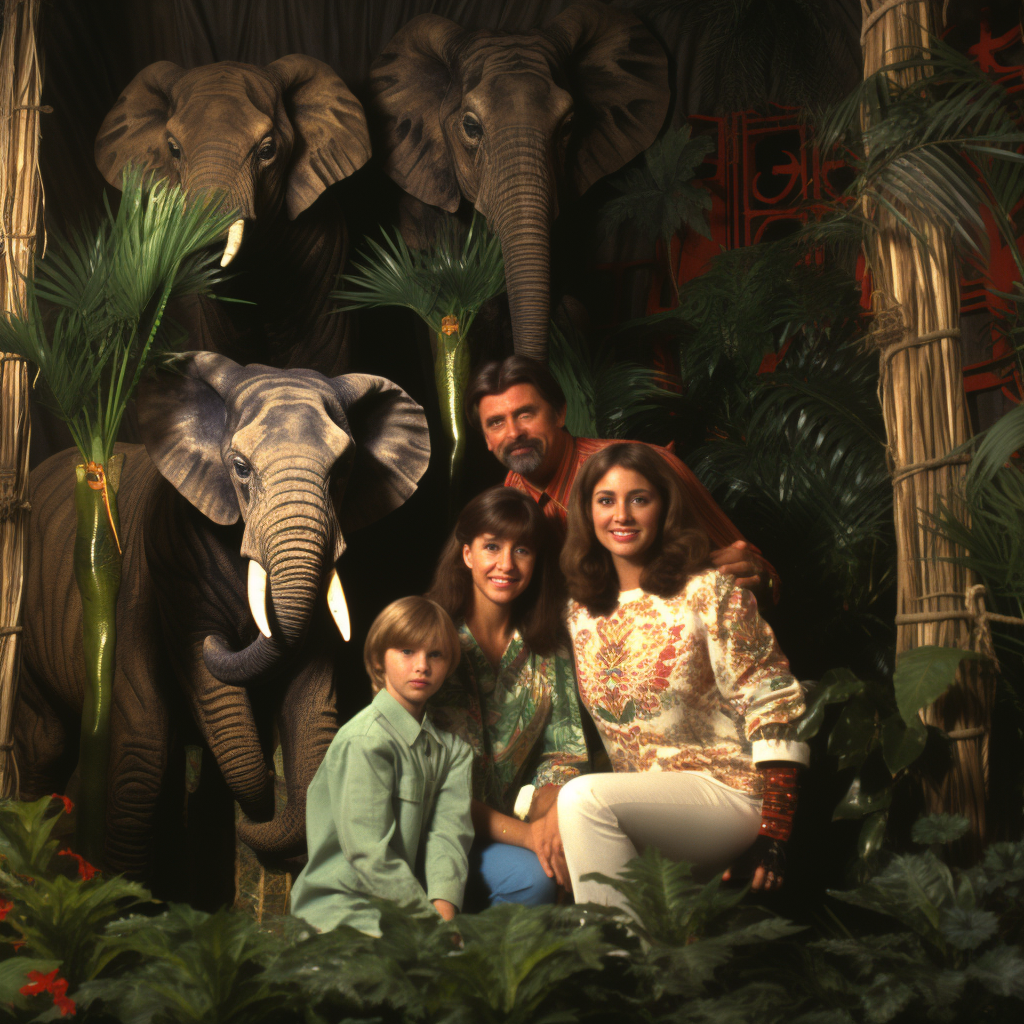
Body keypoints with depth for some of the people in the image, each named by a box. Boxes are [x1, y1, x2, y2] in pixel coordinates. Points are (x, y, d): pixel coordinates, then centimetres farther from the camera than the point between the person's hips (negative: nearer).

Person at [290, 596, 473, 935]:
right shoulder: (364, 741, -12)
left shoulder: (452, 748, 11)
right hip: (342, 909, -6)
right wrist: (431, 921, -19)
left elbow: (448, 833, -3)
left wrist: (444, 907, -19)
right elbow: (370, 855, -17)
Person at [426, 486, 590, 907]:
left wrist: (553, 815, -18)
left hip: (520, 815, 4)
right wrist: (525, 833, -22)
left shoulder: (548, 643, 6)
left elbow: (564, 752, 6)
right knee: (530, 876, -30)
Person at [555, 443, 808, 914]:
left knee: (584, 798, -29)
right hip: (637, 811, 6)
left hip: (728, 793, -5)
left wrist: (774, 833, -15)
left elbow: (774, 705, -10)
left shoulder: (709, 593, -7)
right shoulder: (580, 610, 10)